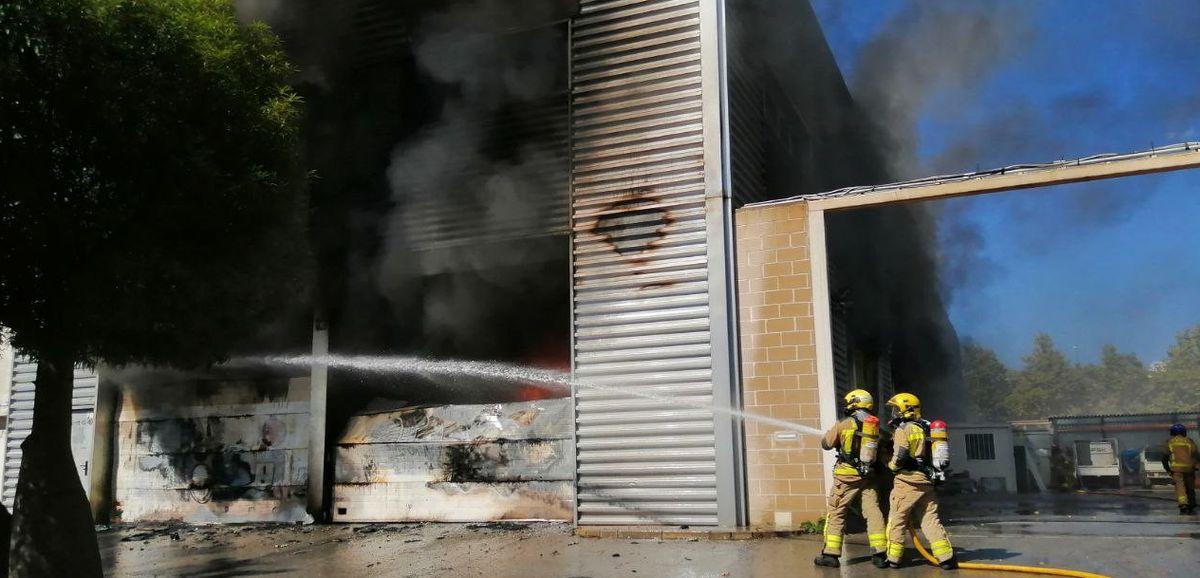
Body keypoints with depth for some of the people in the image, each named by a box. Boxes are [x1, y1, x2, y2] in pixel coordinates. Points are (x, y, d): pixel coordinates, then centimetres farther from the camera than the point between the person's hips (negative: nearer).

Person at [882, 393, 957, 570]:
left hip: (908, 481, -7)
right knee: (930, 519, 8)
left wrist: (890, 465, 3)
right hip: (927, 481, 7)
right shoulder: (925, 428, 16)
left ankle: (893, 557, 7)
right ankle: (946, 557, 0)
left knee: (897, 520, 3)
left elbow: (899, 457, -15)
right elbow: (925, 454, 19)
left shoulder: (903, 430, -8)